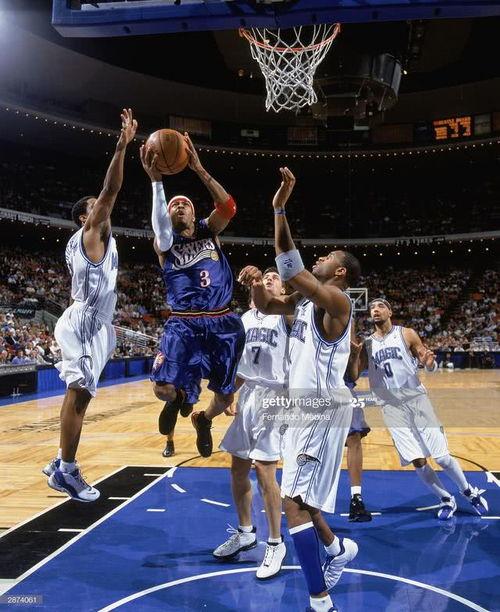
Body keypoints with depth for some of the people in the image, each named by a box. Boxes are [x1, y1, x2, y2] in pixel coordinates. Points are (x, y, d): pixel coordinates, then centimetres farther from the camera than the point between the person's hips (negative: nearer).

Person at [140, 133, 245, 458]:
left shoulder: (209, 230, 11)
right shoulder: (165, 242, 5)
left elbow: (228, 206, -10)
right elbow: (159, 223, -20)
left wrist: (199, 168, -18)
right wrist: (156, 180, -32)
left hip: (222, 323, 2)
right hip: (184, 324, -1)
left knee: (225, 397, 7)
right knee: (164, 388, -18)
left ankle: (203, 420, 43)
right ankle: (177, 398, 22)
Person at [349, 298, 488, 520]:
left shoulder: (407, 334, -1)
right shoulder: (366, 345, 5)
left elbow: (430, 367, 1)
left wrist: (430, 362, -22)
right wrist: (352, 353, -17)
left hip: (416, 399, -2)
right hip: (392, 407, 2)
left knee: (441, 456, -1)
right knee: (418, 462, -1)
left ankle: (469, 492, 25)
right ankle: (446, 500, 21)